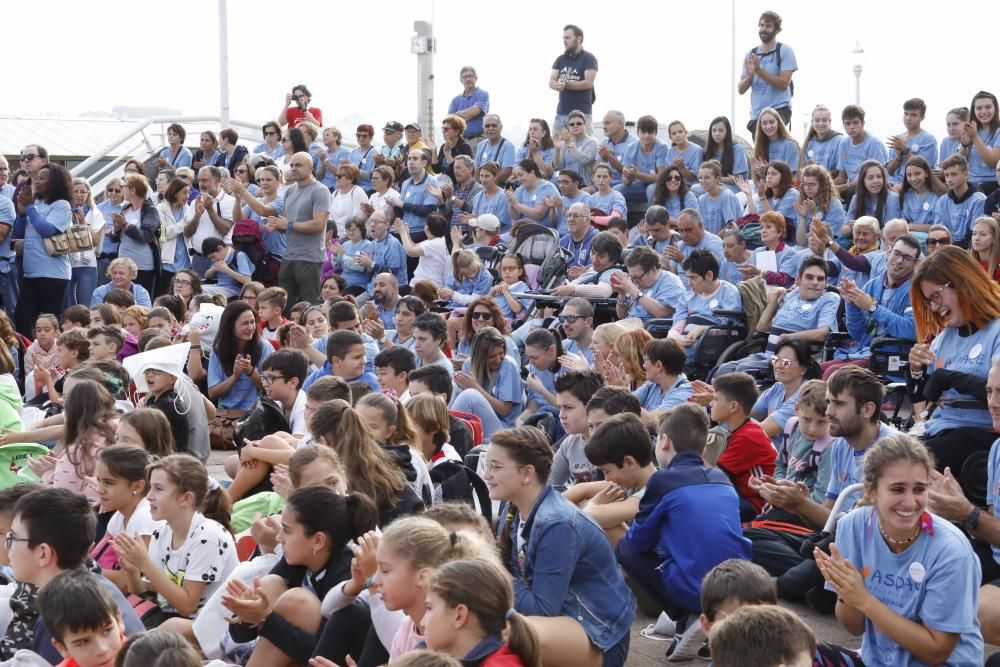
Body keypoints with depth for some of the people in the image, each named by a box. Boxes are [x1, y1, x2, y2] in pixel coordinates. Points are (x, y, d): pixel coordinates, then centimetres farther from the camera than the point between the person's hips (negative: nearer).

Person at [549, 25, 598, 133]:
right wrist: (559, 85, -17)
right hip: (561, 113, 6)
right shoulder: (560, 59, 16)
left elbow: (589, 83, -12)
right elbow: (551, 82, 7)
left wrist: (566, 84, -13)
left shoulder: (588, 58, -1)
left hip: (581, 112, -5)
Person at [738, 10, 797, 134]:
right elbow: (741, 89, 8)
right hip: (756, 114, 6)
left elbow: (783, 83, -12)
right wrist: (750, 75, -13)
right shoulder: (750, 55, 12)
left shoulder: (784, 51, -1)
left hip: (779, 109, -6)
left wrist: (759, 70, -18)